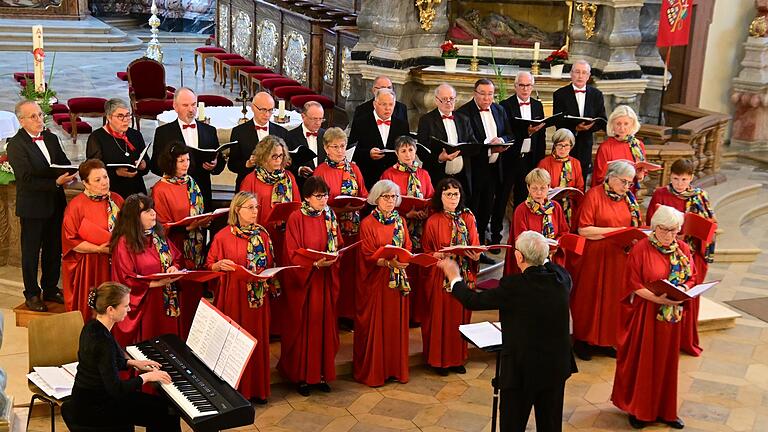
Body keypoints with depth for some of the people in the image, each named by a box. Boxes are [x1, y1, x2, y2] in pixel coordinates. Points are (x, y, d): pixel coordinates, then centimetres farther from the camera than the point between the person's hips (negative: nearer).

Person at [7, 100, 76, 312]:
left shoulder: (51, 138, 8)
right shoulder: (16, 145, -13)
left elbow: (64, 163, 12)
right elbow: (27, 179, -19)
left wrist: (69, 175, -12)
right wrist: (56, 182, -27)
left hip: (55, 204, 6)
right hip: (32, 207, -6)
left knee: (54, 250, 15)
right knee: (31, 252, 6)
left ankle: (50, 289, 29)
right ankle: (32, 295, 18)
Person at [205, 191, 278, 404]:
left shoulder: (262, 234, 6)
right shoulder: (223, 236, -5)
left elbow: (270, 264, 14)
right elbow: (209, 265, 0)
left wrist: (271, 282, -4)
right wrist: (220, 265, -21)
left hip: (259, 296, 3)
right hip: (233, 295, -3)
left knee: (257, 339, 7)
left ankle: (257, 388, 18)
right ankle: (234, 388, 12)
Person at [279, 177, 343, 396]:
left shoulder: (330, 216, 6)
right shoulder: (296, 218, -9)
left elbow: (339, 245, 11)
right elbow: (292, 255, -12)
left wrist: (334, 257, -11)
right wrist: (315, 264, -25)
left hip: (326, 280, 5)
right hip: (303, 280, -5)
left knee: (324, 325, 8)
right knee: (303, 327, 1)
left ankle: (321, 373, 18)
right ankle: (301, 376, 11)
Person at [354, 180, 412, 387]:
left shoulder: (400, 221, 8)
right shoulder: (367, 224, -8)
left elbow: (407, 247, 8)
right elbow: (368, 256, -13)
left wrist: (404, 259, -13)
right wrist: (389, 262, -28)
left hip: (398, 280, 5)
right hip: (375, 281, -5)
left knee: (396, 323, 10)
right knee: (375, 325, 1)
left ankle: (395, 368, 21)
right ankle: (372, 371, 11)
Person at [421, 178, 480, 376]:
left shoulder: (468, 218, 4)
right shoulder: (433, 222, -5)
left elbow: (475, 247, 7)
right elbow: (426, 253, -2)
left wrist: (475, 255, -15)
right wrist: (438, 255, -21)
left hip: (464, 276, 3)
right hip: (440, 276, -3)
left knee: (460, 315, 10)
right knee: (440, 316, 2)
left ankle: (458, 358, 23)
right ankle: (439, 359, 14)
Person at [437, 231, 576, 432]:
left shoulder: (513, 286, -23)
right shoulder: (561, 277, -10)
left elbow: (472, 301, -12)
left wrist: (454, 277, 5)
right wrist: (542, 258, 33)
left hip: (522, 370, -5)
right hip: (557, 368, 5)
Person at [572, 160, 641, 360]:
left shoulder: (629, 198, 9)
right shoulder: (594, 195, -9)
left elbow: (635, 226, 15)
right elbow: (583, 230, -15)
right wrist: (614, 231, -17)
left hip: (619, 257, 5)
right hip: (594, 256, -5)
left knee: (613, 298, 9)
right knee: (590, 297, 4)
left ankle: (605, 341, 20)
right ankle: (583, 341, 16)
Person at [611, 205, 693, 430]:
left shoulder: (683, 249, 2)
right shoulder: (641, 249, -12)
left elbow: (691, 277, 10)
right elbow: (634, 284, -11)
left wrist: (683, 290, -13)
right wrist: (658, 298, -23)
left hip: (672, 314, 4)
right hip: (646, 313, -4)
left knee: (667, 361, 13)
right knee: (642, 361, 5)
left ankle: (665, 410, 25)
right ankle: (638, 409, 19)